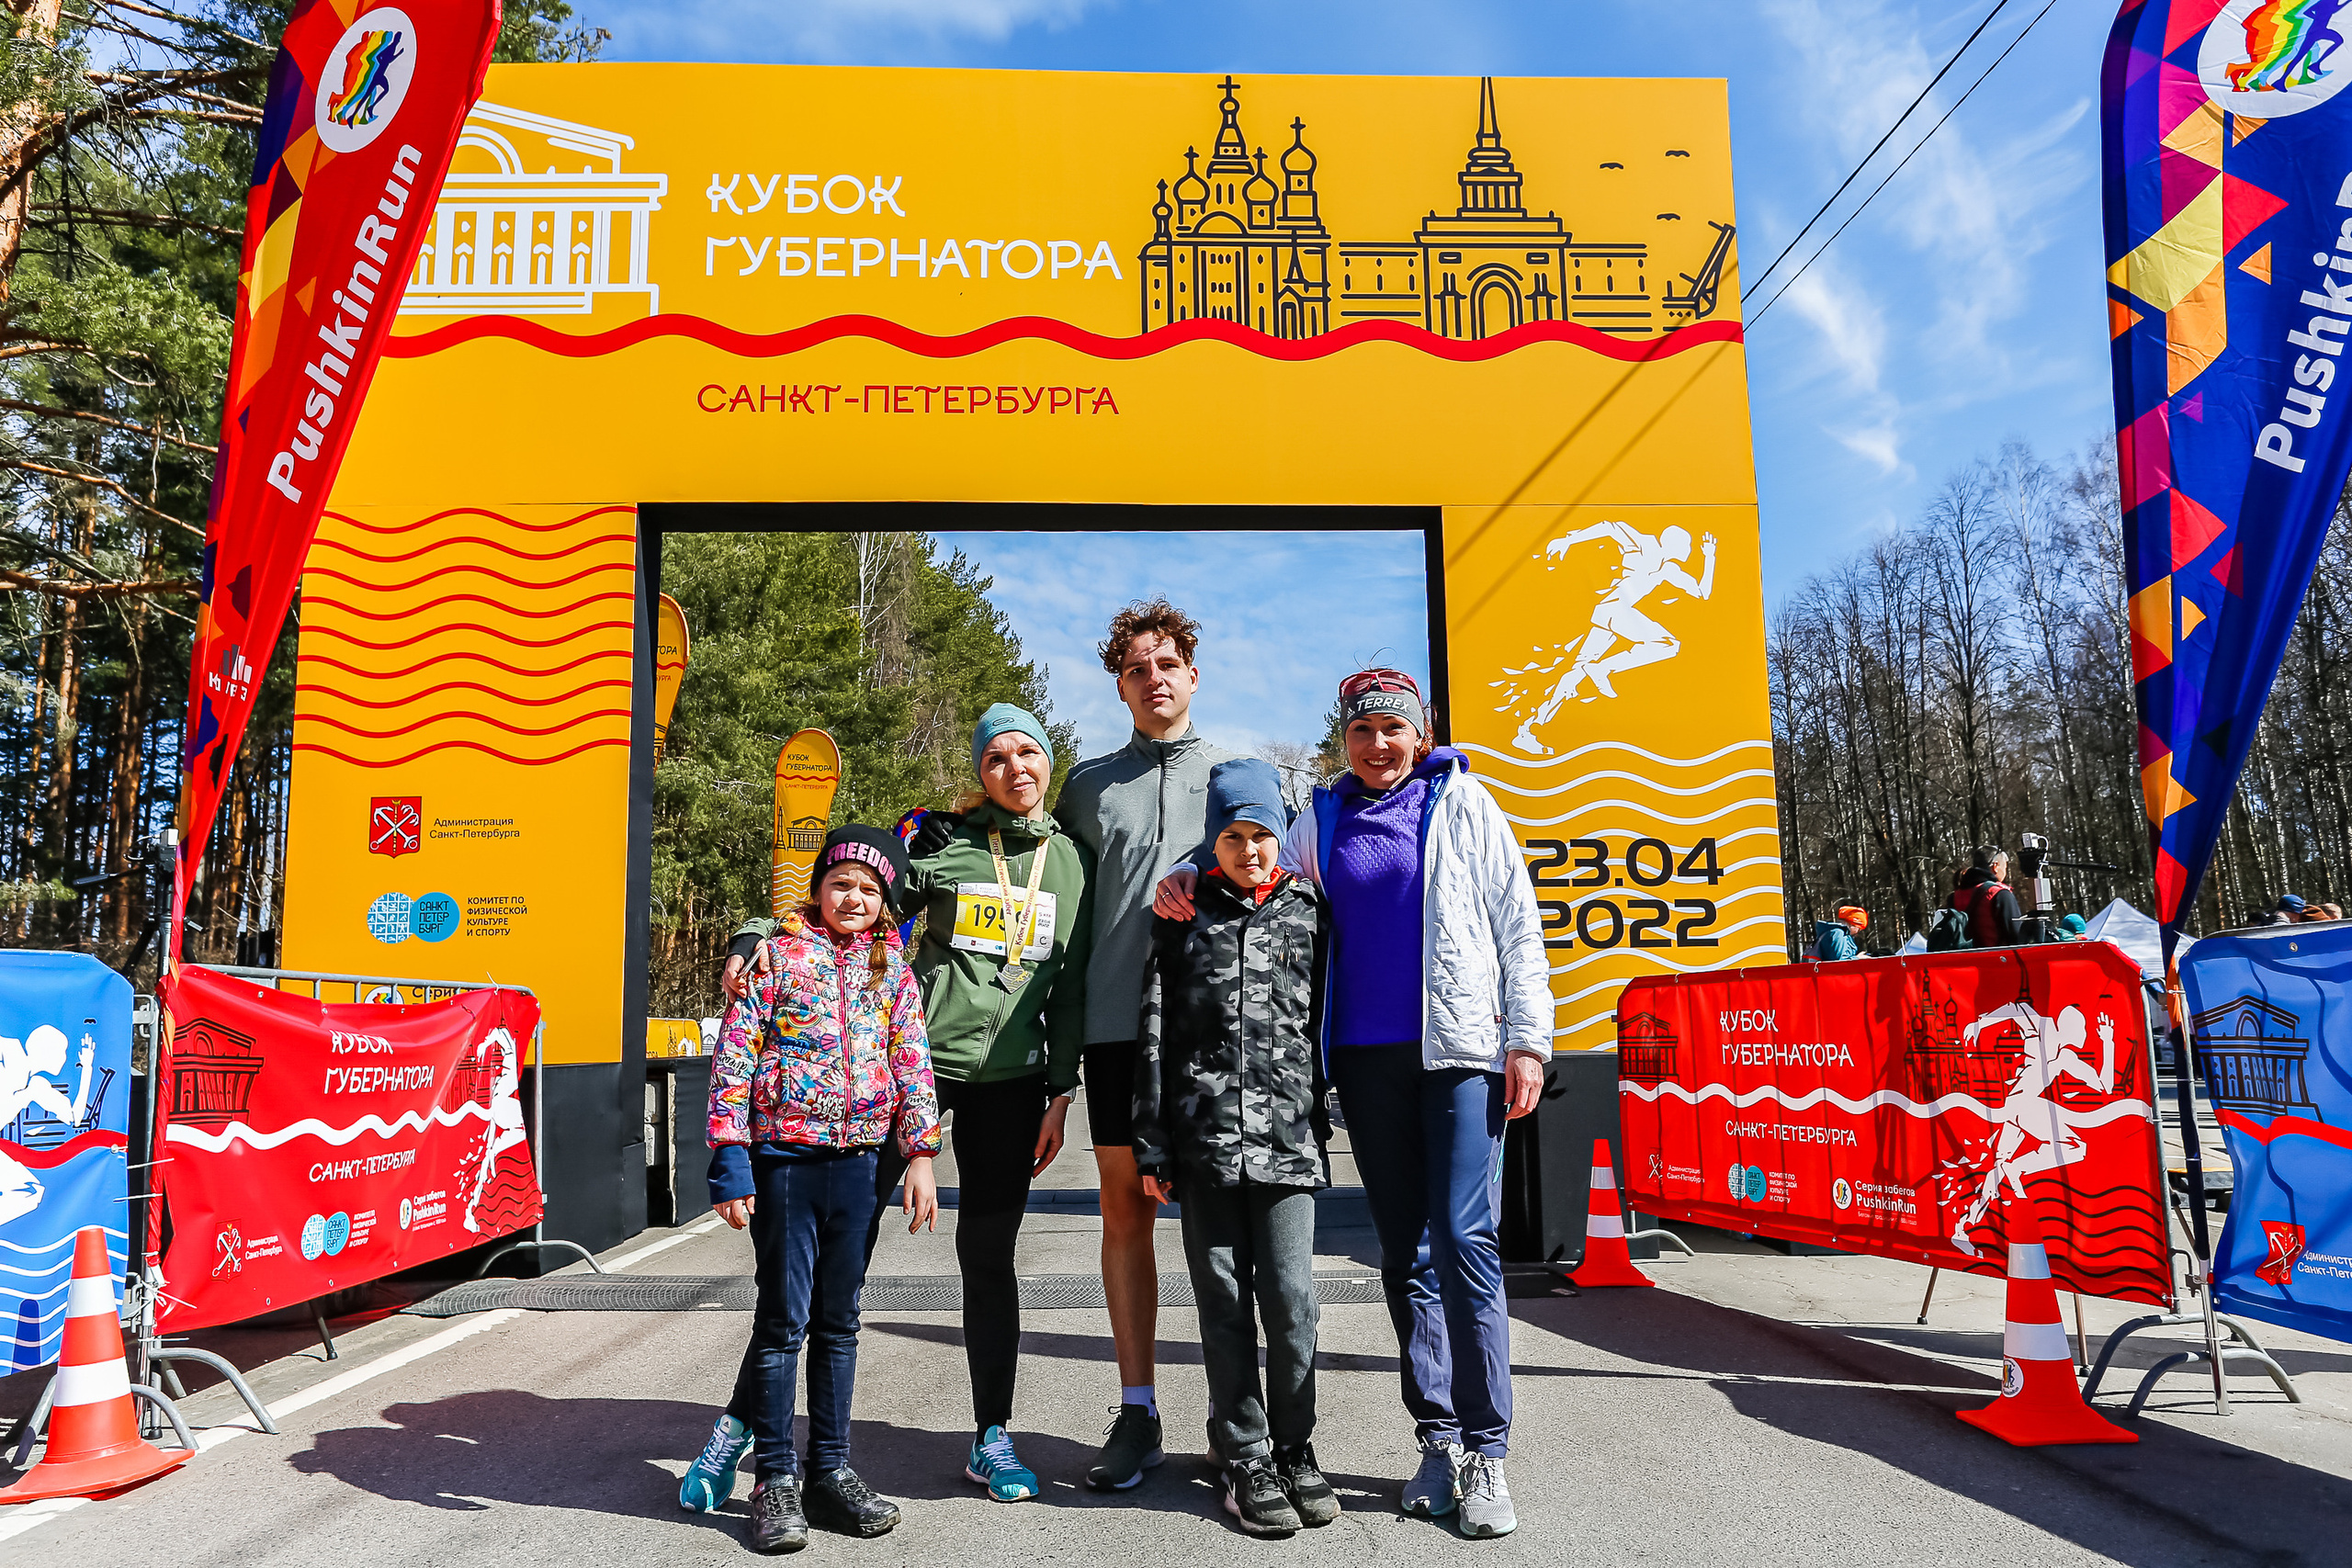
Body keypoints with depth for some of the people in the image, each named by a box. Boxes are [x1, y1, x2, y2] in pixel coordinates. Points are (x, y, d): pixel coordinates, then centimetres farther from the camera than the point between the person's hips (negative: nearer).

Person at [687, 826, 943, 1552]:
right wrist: (729, 1159, -9)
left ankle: (831, 1470, 22)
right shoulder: (777, 957, -1)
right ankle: (775, 1479, 13)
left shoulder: (894, 972, 9)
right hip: (784, 1157, -3)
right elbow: (734, 1057, -4)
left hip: (858, 1164, 3)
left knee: (838, 1322, 11)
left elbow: (913, 1065, 9)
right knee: (785, 1319, 1)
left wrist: (920, 1154, 2)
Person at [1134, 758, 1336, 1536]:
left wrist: (1323, 1120, 8)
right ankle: (1245, 1461, 18)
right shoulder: (1184, 916, 7)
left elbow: (1329, 1022, 11)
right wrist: (1152, 1146, 1)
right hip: (1204, 1137, 0)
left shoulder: (1308, 911, 8)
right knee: (1224, 1303, 6)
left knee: (1291, 1299, -1)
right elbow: (1152, 1034, 5)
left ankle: (1295, 1452, 18)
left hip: (1287, 1136, 0)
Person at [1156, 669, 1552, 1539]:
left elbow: (1517, 927, 2)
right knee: (1404, 1250, 8)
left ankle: (1486, 1451, -1)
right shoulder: (1324, 819, 12)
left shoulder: (1463, 804, 4)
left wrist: (1528, 1039, -5)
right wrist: (1189, 875, -5)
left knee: (1466, 1243, -10)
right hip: (1366, 1058, 4)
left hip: (1460, 1050, -3)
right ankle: (1439, 1439, 18)